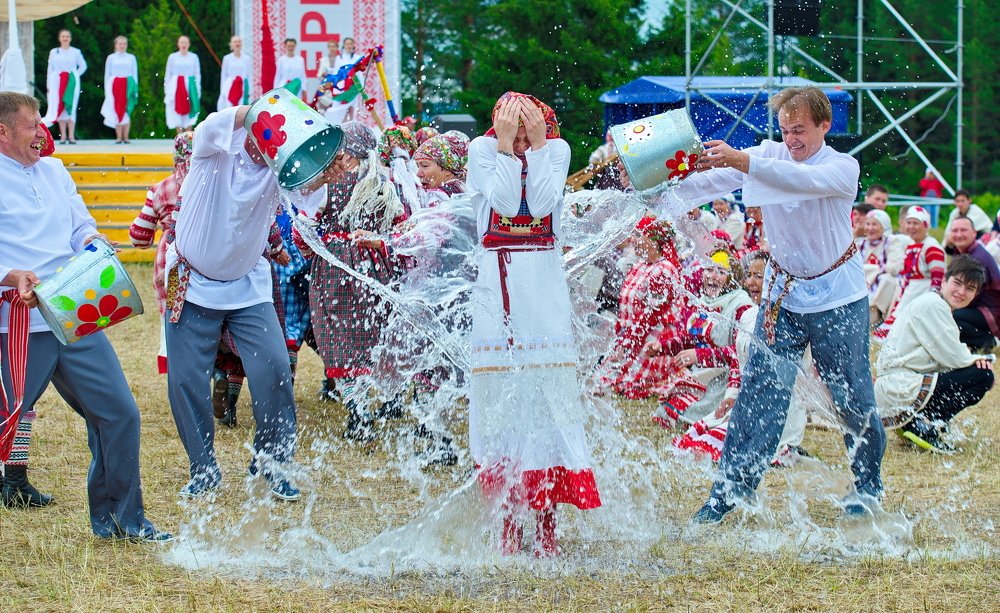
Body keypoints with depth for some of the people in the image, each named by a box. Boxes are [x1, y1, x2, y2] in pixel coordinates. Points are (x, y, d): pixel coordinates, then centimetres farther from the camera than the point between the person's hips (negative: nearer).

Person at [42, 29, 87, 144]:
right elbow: (50, 69, 9)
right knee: (59, 108, -2)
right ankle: (63, 135, 1)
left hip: (72, 83, -1)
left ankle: (71, 135, -6)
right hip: (58, 82, 1)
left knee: (71, 107, -5)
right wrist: (48, 84, 3)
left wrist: (76, 75, -1)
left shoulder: (76, 52, 6)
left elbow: (83, 66, 13)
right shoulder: (54, 52, 9)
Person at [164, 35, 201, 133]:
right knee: (177, 111, -4)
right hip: (176, 87, 0)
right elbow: (168, 74, 9)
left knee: (189, 111, -2)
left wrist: (198, 89, 1)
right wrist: (166, 90, 5)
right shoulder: (172, 57, 6)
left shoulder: (194, 57, 6)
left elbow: (197, 74, 8)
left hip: (190, 86, 0)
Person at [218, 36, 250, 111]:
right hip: (229, 87, -1)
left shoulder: (246, 59, 7)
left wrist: (248, 92, 7)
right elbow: (223, 75, 7)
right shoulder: (227, 58, 3)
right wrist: (222, 92, 3)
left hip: (242, 89, 1)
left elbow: (248, 76, 11)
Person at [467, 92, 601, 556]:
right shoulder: (482, 149, 0)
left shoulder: (556, 149, 2)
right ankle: (510, 519, 5)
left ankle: (547, 522, -1)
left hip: (544, 281, 0)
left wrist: (536, 144, -13)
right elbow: (505, 203, -12)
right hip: (498, 279, 0)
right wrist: (507, 146, -14)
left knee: (549, 390, -4)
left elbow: (541, 205, -13)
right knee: (503, 390, -1)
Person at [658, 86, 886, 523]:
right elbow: (713, 180, -16)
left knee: (852, 396, 5)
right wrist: (664, 199, -34)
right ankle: (732, 487, -1)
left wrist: (742, 161, -50)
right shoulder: (768, 155, -2)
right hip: (783, 294, 3)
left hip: (838, 298, -3)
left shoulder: (843, 168, -14)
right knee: (761, 391, -5)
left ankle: (868, 485, 26)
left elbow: (803, 180, -36)